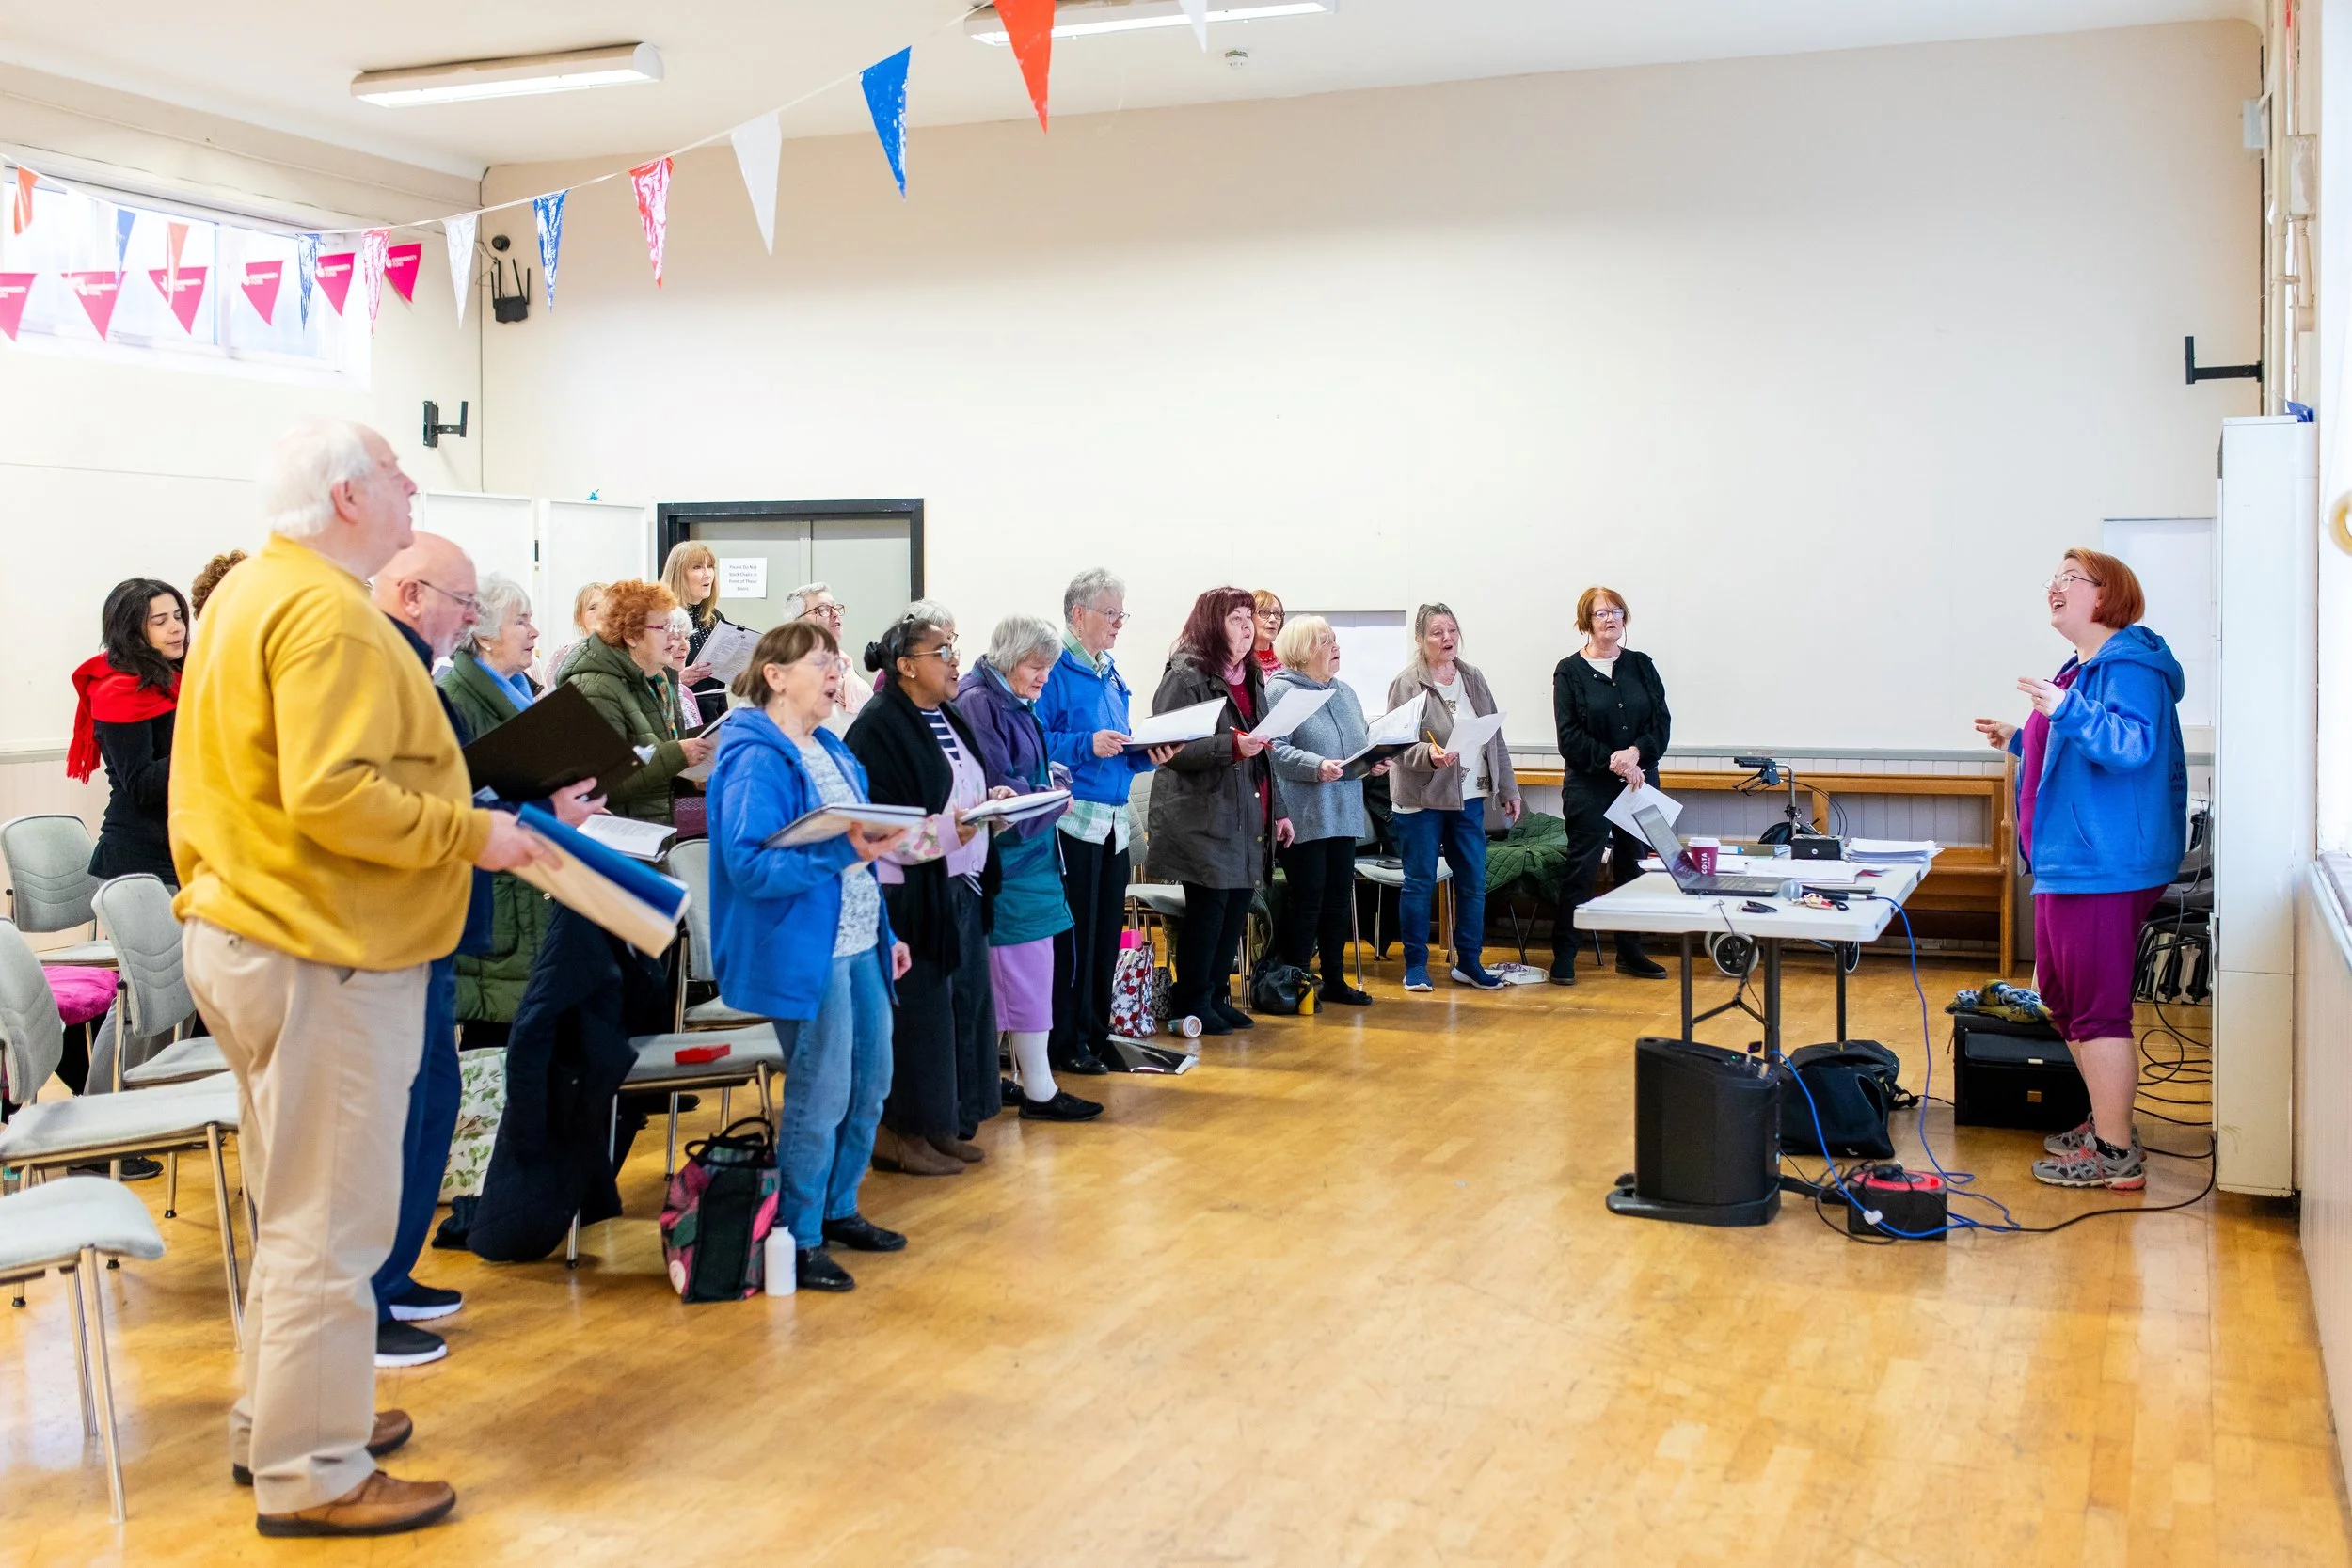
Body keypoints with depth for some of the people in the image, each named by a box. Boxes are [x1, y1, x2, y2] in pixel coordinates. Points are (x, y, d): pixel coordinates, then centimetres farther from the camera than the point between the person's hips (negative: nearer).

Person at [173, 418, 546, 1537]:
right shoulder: (326, 611, -19)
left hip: (246, 933, 11)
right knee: (330, 1223, -1)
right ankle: (310, 1474, 9)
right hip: (325, 952, -11)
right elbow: (331, 794, -27)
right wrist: (473, 836, -18)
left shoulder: (249, 593, 15)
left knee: (297, 1204, 21)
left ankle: (275, 1418, 33)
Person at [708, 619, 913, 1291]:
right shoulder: (756, 761, -15)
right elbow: (750, 865, -24)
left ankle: (837, 1209, 33)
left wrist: (885, 932, 19)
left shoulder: (830, 751, 14)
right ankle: (797, 1241, 10)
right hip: (804, 951, -9)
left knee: (870, 1083, 16)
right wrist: (844, 850, -29)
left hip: (857, 945, 9)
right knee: (820, 1097, -3)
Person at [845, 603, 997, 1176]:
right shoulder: (880, 727, -14)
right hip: (909, 896, -9)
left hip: (959, 889, 9)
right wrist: (945, 832, -27)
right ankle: (898, 1133, 10)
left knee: (962, 1003, 12)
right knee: (915, 1014, -3)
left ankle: (943, 1125, 24)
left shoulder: (947, 718, 14)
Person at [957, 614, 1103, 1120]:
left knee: (1019, 970, 11)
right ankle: (1039, 1092, -3)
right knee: (1029, 968, -8)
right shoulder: (978, 703, -14)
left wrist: (1052, 778, 2)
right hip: (1008, 859, -10)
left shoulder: (1015, 703, 16)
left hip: (1028, 855, 10)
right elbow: (996, 789, -18)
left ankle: (1031, 1080, 17)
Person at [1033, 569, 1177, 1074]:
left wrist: (1148, 754, 3)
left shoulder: (1110, 673, 17)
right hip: (1073, 819, -8)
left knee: (1106, 933, 12)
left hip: (1113, 821, 8)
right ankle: (1064, 1043, 7)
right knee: (1072, 936, -3)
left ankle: (1096, 1033, 22)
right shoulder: (1055, 669, -10)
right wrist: (1088, 746, -25)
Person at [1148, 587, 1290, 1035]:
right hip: (1203, 817, -8)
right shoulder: (1187, 675, -9)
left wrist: (1277, 810, 20)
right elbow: (1172, 748, -17)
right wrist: (1230, 746, -27)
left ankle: (1216, 994, 20)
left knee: (1238, 904, 7)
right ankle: (1192, 1003, 7)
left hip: (1246, 815, 8)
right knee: (1208, 905, -5)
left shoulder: (1251, 678, 17)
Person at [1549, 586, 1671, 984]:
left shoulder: (1641, 666, 8)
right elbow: (1569, 736, -8)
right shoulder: (1569, 671, -2)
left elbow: (1662, 722, 2)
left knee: (1634, 866, 9)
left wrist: (1635, 753, -15)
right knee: (1581, 868, -3)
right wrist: (1612, 761, -17)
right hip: (1589, 785, -4)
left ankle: (1630, 952, 18)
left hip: (1640, 783, 4)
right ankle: (1563, 954, 3)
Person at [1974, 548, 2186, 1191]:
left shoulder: (2129, 667, -14)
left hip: (2103, 867, -11)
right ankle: (2108, 1122, 31)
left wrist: (2065, 711, -39)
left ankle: (2116, 1156, 1)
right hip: (2068, 861, 11)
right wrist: (2021, 740, 30)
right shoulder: (2085, 668, 18)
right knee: (2061, 995, 19)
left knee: (2096, 1007, -6)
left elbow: (2134, 745, -30)